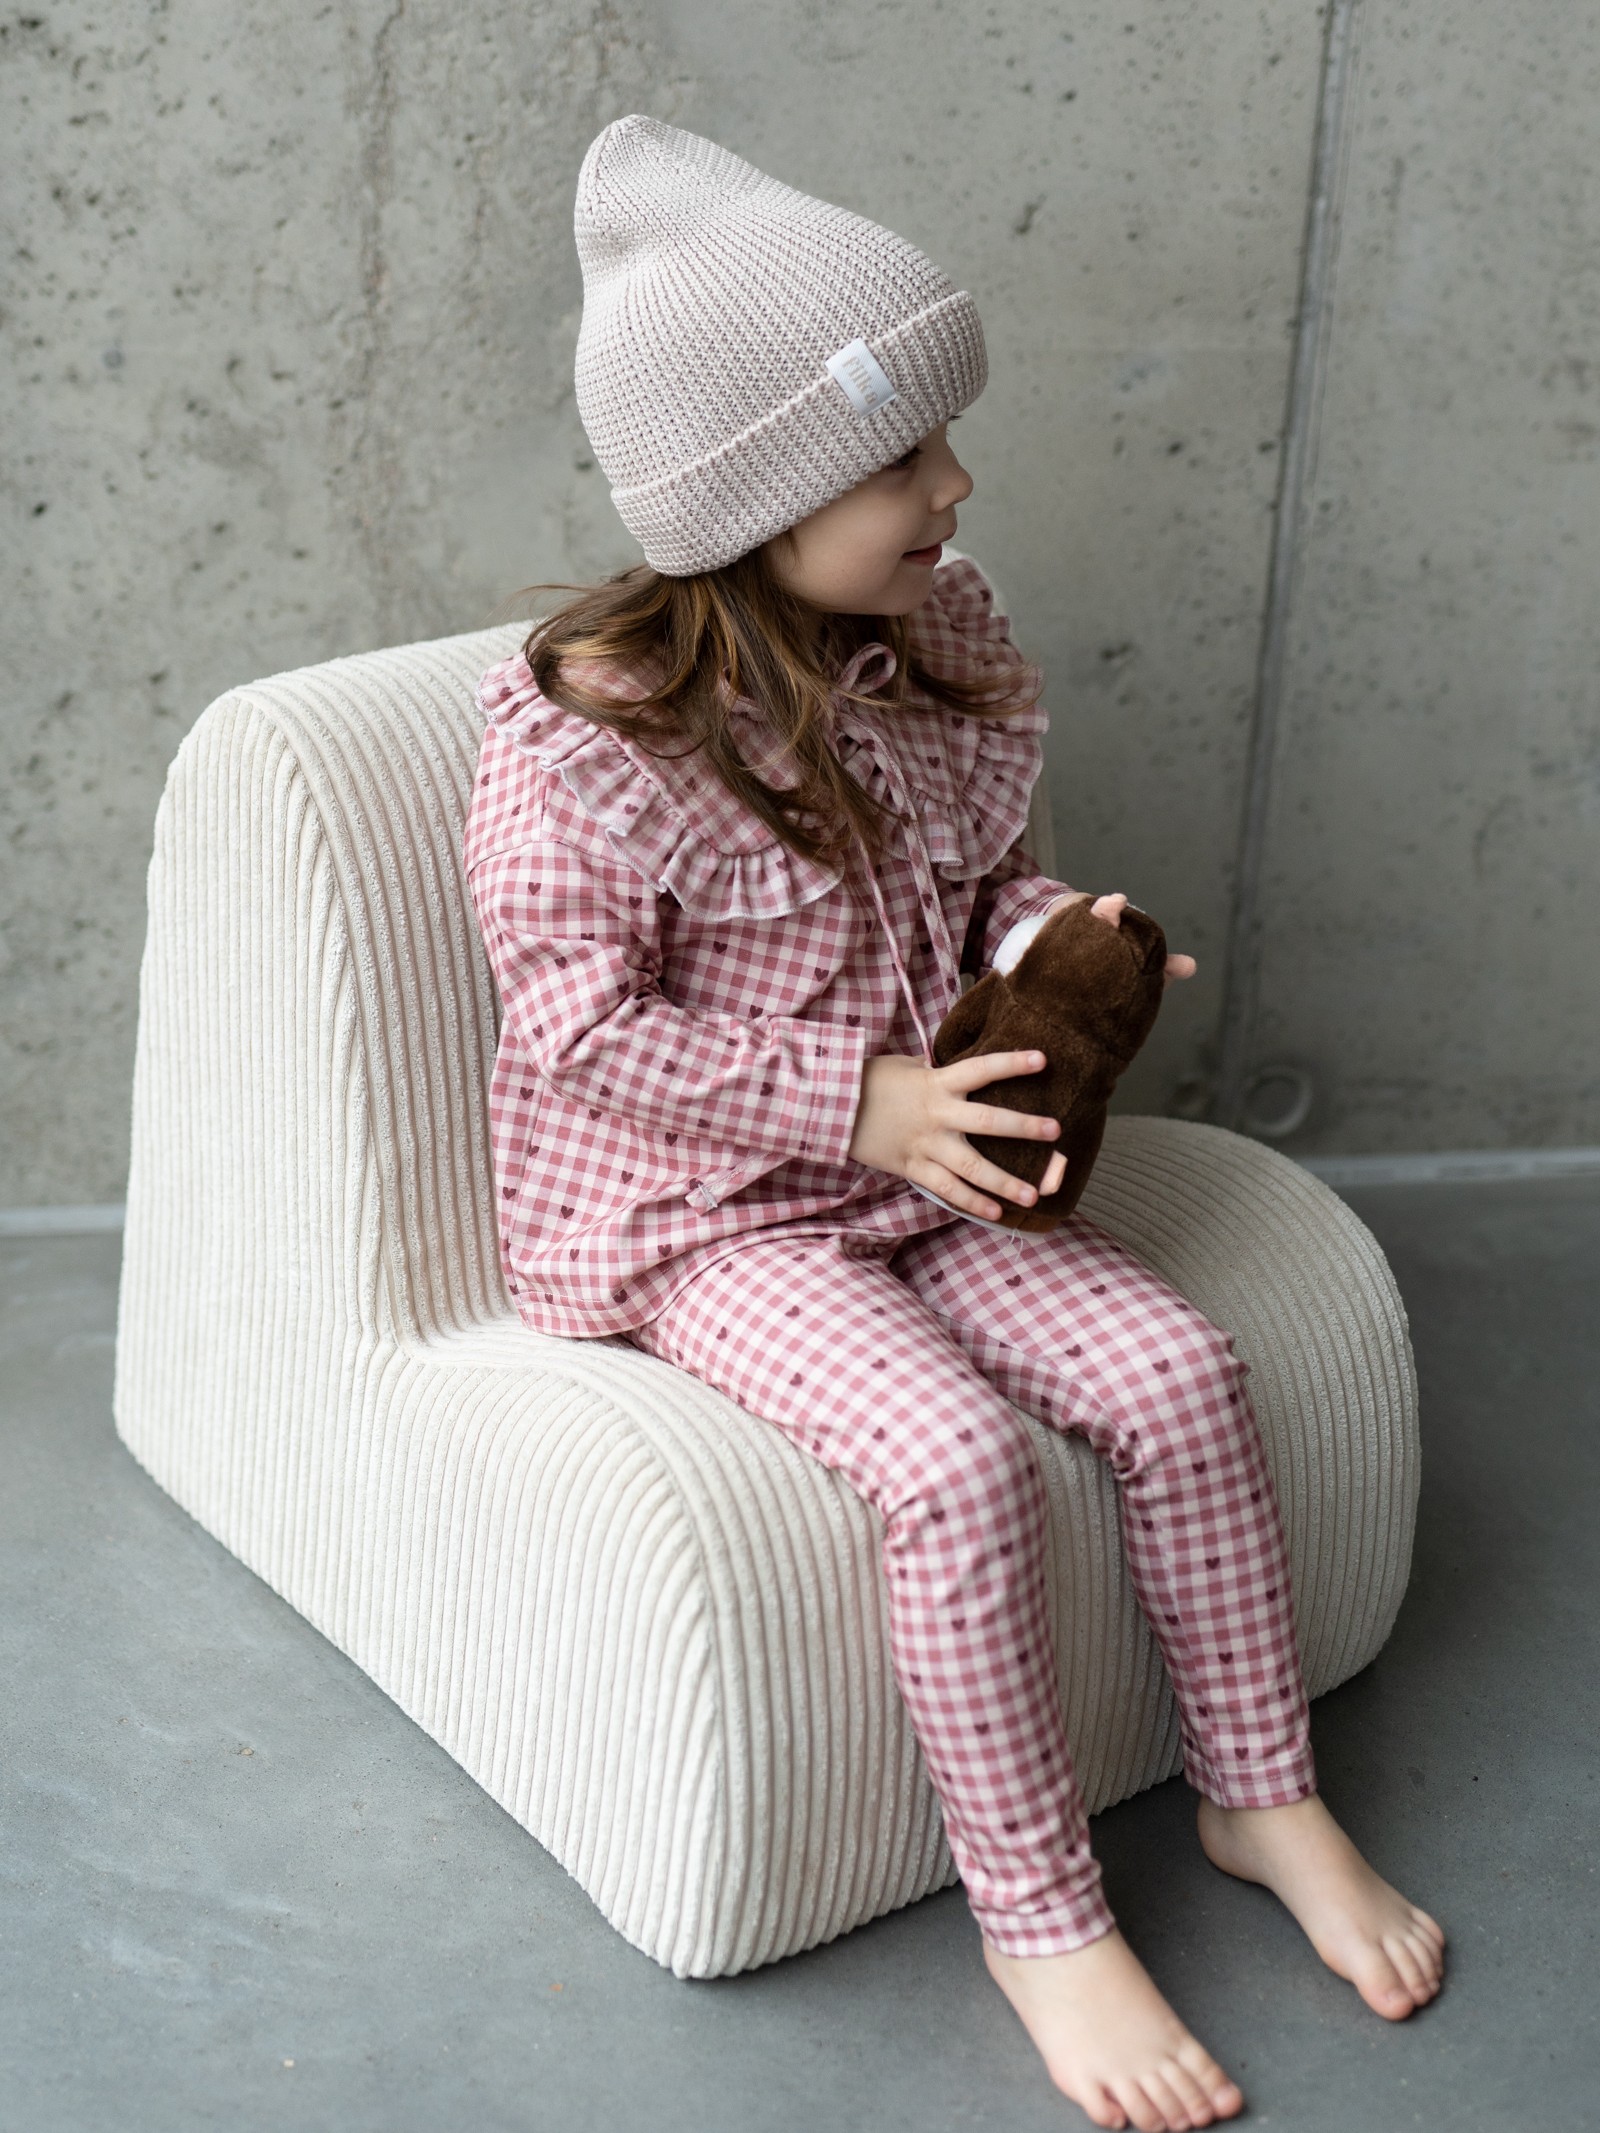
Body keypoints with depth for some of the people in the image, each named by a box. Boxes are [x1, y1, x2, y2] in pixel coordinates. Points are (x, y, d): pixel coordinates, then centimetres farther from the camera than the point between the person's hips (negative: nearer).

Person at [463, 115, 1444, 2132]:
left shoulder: (935, 639, -2)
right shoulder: (582, 731, -21)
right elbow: (582, 1021, -19)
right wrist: (866, 1100, -24)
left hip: (918, 1158, 6)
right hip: (696, 1207, -6)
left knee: (1177, 1374, -11)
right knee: (958, 1457, -26)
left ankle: (1263, 1797, 12)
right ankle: (1040, 1917, -5)